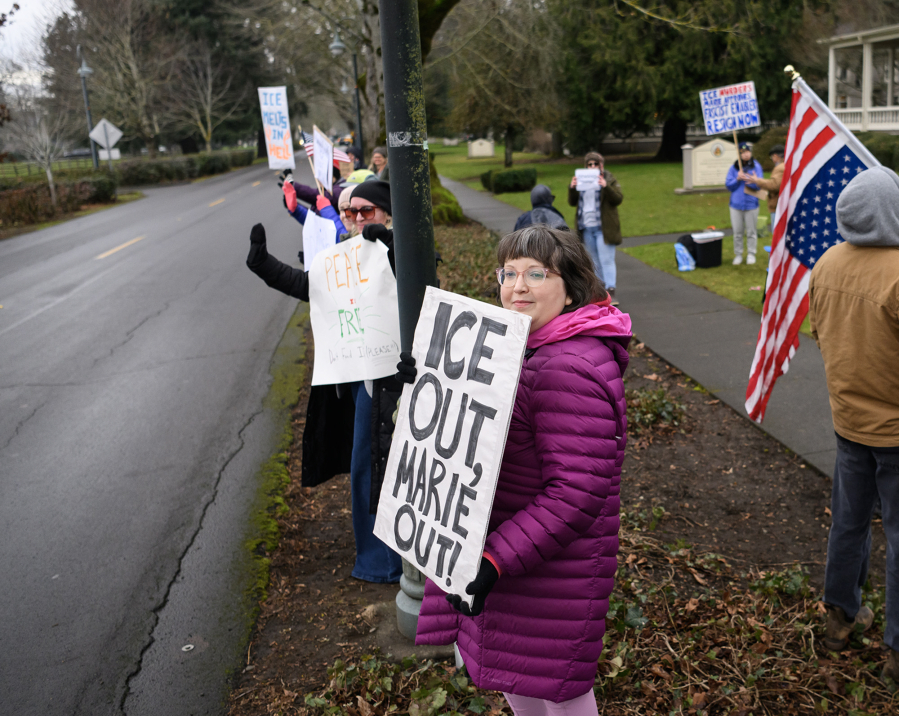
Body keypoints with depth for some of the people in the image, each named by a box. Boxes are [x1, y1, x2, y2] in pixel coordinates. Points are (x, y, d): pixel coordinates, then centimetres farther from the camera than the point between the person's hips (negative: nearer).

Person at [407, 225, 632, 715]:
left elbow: (576, 495, -30)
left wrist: (497, 559, -31)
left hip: (551, 569, -10)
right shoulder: (524, 344, 7)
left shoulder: (572, 370, -27)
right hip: (494, 541, 10)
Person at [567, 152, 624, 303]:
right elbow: (572, 202, 8)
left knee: (606, 260, -11)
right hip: (587, 228, 5)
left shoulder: (610, 180, 0)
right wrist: (572, 188, -12)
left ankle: (610, 292, -13)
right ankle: (603, 286, 22)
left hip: (604, 228, -5)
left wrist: (606, 186, -29)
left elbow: (618, 199, -13)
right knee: (596, 262, 12)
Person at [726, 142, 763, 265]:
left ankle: (751, 254, 13)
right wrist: (737, 179, -14)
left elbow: (760, 185, -8)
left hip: (751, 204, -1)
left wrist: (755, 181, -29)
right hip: (736, 204, 2)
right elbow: (728, 185, 2)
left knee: (751, 232, 3)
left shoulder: (756, 166, 0)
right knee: (737, 232, 6)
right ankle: (738, 254, 16)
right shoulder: (734, 168, 5)